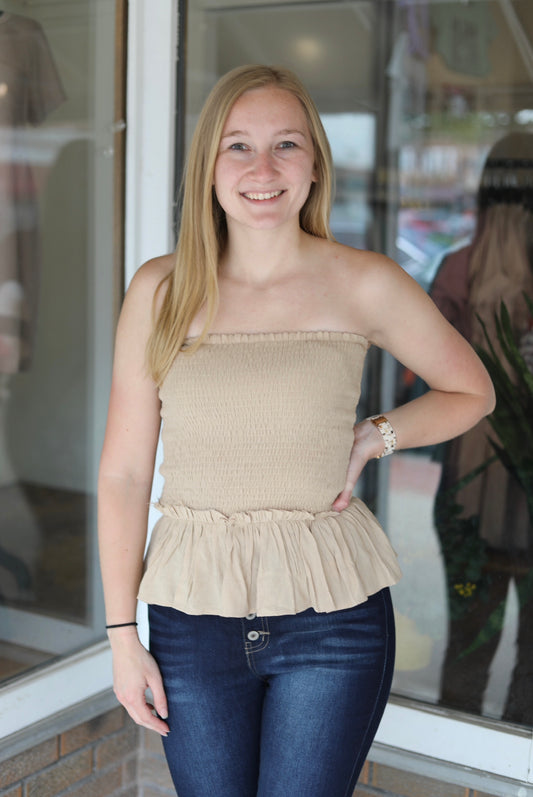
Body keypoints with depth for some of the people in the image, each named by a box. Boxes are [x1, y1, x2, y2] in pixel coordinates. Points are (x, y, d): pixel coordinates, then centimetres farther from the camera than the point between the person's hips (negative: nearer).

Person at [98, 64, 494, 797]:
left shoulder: (365, 285, -4)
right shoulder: (160, 290, -1)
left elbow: (471, 391, 11)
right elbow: (124, 470, 0)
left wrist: (372, 440, -5)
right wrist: (122, 634, 0)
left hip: (332, 618, -1)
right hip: (194, 609, 2)